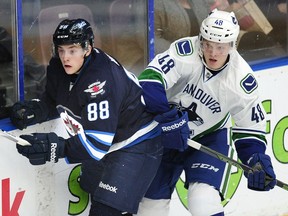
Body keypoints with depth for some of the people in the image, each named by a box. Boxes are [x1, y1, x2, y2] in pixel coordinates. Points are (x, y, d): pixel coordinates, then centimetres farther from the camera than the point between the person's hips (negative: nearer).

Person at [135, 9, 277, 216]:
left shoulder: (242, 80, -20)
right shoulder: (185, 51, -27)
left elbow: (251, 126, -9)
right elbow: (150, 80, -33)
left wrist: (257, 160, -24)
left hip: (210, 137, -1)